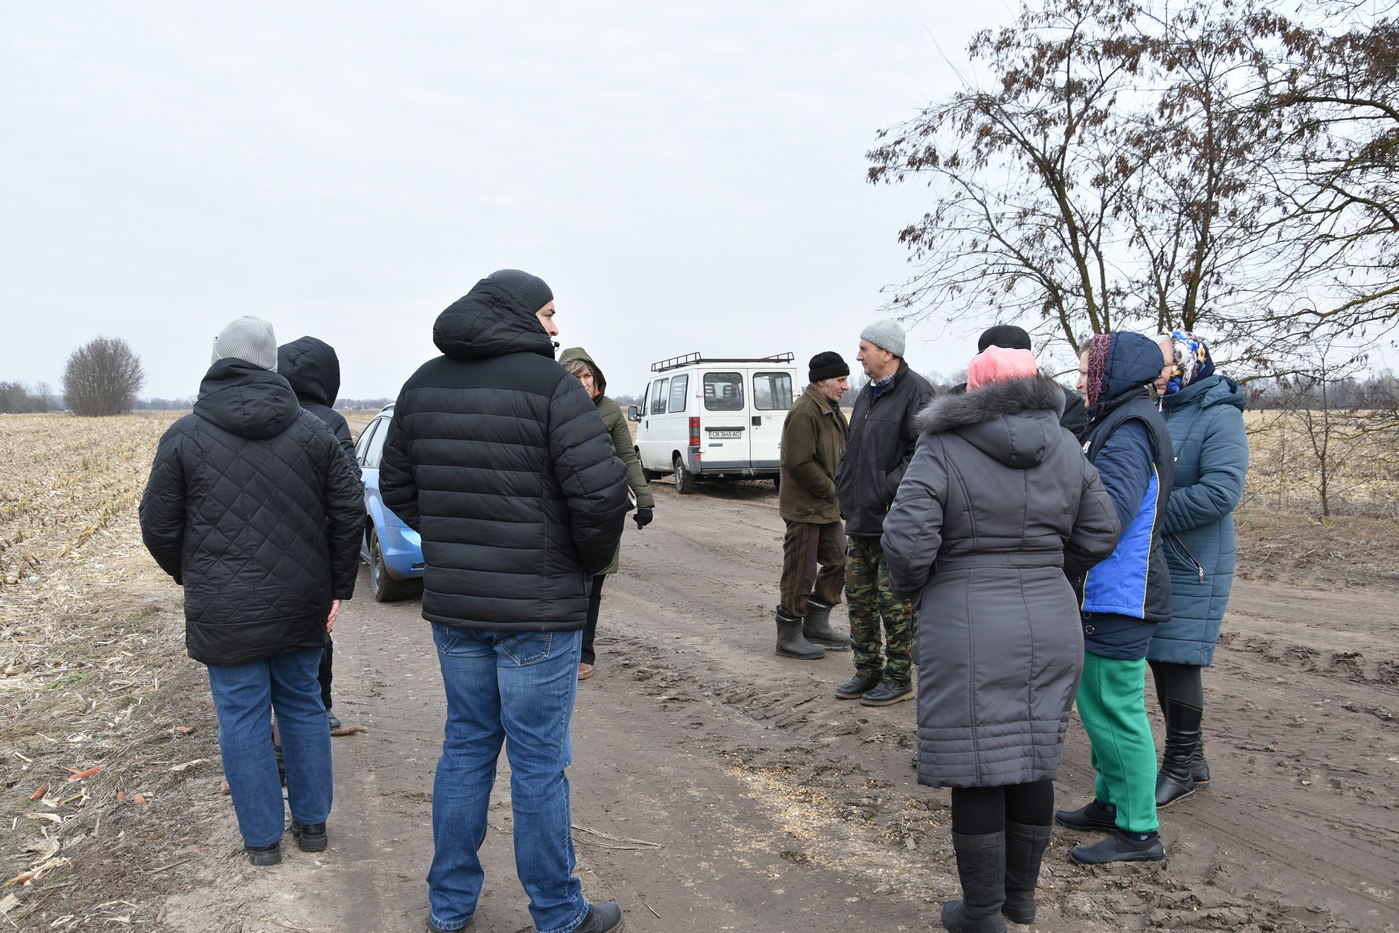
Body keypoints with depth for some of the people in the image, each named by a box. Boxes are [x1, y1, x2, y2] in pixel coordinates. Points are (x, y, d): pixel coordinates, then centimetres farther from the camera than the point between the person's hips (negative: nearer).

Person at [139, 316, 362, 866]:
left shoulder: (185, 436, -5)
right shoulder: (311, 431, 0)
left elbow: (159, 527, -2)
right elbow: (349, 511, 0)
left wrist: (192, 578, 17)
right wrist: (339, 587, 7)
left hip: (225, 609, -2)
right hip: (300, 604, 3)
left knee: (243, 718, 8)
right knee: (302, 706, 16)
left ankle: (262, 838, 18)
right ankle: (312, 823, 26)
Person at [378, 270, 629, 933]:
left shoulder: (423, 383, 7)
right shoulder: (547, 382, -13)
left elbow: (397, 485, 13)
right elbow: (601, 489, -21)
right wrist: (595, 557, -3)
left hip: (451, 604, 6)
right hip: (538, 606, -6)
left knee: (466, 745, 18)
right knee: (538, 761, 5)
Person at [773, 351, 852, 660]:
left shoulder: (831, 411, 14)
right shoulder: (804, 412, -19)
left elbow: (842, 454, 21)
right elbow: (799, 464, -25)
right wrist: (833, 490, -16)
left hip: (827, 507, 10)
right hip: (805, 508, -10)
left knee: (838, 562, 16)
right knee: (800, 574, -1)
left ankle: (817, 625, 29)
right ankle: (789, 637, 10)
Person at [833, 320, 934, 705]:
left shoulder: (915, 392, -12)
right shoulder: (868, 392, 16)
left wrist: (886, 491, -22)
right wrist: (845, 489, 14)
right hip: (860, 517, 9)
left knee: (895, 602, 0)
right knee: (859, 599, 14)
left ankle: (899, 677, 13)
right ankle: (868, 671, 26)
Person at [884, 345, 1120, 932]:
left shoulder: (942, 451, -9)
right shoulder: (1065, 448, 6)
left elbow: (907, 542, -17)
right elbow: (1099, 535, 9)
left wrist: (909, 587, 3)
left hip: (968, 631, -5)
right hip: (1051, 624, 5)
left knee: (976, 770, 5)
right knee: (1034, 759, 17)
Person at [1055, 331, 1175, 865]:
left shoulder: (1128, 436, -19)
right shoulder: (1118, 425, 13)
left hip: (1120, 600, -10)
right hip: (1108, 595, 10)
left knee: (1115, 710, -2)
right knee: (1097, 703, 20)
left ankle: (1139, 833, 10)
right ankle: (1111, 802, 34)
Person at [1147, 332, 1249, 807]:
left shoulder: (1219, 417, -13)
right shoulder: (1159, 416, 11)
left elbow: (1221, 492, -24)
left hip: (1192, 566, -8)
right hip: (1152, 560, 8)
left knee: (1178, 660, -3)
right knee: (1161, 659, 13)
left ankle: (1181, 767, 12)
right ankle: (1190, 762, 27)